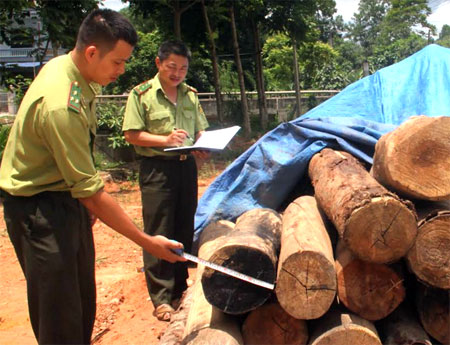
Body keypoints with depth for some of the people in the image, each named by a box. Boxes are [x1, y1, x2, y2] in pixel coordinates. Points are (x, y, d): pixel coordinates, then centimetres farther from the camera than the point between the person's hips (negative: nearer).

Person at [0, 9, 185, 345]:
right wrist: (147, 242, -20)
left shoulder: (63, 65, 0)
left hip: (66, 196, 9)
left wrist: (87, 205, 16)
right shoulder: (62, 105, -30)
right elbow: (92, 192, -27)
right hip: (38, 207, -9)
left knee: (83, 303, 17)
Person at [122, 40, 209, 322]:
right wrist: (165, 140, -19)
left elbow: (201, 129, 18)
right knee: (158, 234, -1)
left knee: (185, 230, 12)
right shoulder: (141, 94, -4)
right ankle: (162, 297, 9)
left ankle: (180, 288, 27)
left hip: (187, 166, 6)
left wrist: (202, 148, -3)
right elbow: (131, 134, -7)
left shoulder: (190, 94, 12)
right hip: (157, 168, -5)